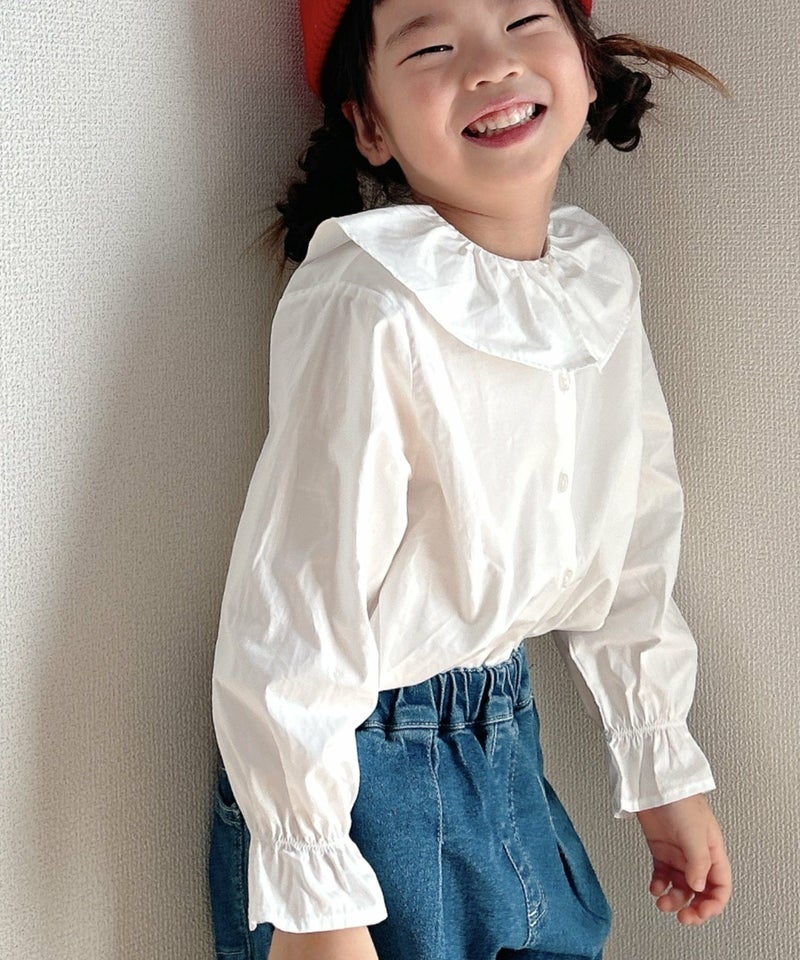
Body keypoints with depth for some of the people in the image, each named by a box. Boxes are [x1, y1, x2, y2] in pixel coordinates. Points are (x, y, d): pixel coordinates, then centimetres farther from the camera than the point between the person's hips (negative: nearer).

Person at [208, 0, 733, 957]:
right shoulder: (369, 306, -25)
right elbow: (295, 609, -23)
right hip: (360, 756, -7)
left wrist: (663, 767, 13)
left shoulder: (601, 277, -2)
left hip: (503, 726, 7)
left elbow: (633, 537, 8)